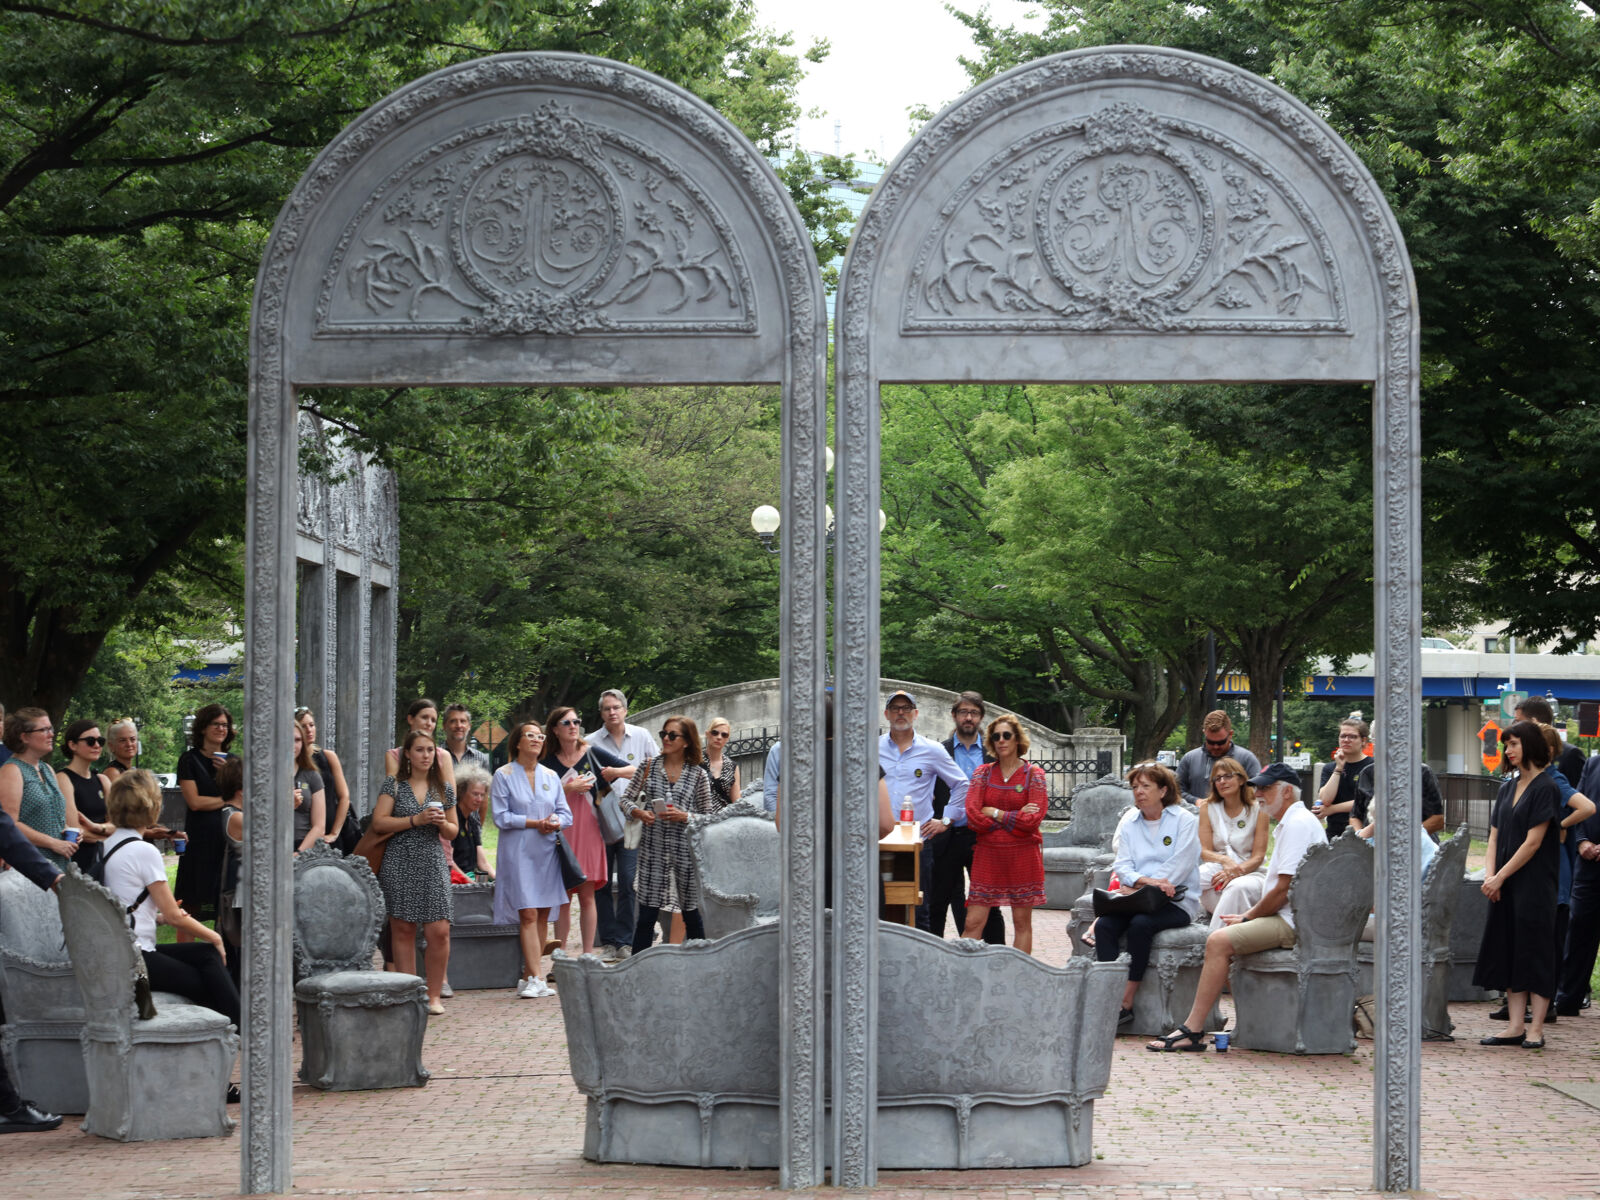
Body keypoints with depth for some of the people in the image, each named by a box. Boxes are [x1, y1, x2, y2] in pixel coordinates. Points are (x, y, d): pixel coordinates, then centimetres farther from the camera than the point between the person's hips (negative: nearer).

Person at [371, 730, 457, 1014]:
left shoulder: (444, 789, 12)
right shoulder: (394, 784, 4)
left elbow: (453, 832, 18)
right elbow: (379, 822, -5)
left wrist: (442, 823, -5)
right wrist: (416, 820, -12)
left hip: (433, 863, 2)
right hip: (399, 863, -2)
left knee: (439, 931, -8)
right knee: (402, 929, 0)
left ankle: (434, 995, 4)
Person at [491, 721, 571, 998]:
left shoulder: (551, 776, 13)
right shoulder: (504, 775, 0)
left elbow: (566, 813, 12)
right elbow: (501, 817, -7)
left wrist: (554, 823, -10)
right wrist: (535, 823, -14)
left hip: (547, 851, 5)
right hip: (518, 851, -5)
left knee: (543, 916, 3)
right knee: (528, 915, -11)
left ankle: (527, 977, 10)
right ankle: (537, 979, -13)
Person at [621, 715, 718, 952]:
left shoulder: (698, 774, 3)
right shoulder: (650, 766, 6)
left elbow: (709, 814, 5)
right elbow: (626, 799, 10)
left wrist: (684, 816, -12)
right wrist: (639, 812, -11)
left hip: (685, 847, -1)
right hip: (653, 846, 1)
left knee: (691, 912, 8)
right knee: (647, 913, 0)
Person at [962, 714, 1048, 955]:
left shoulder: (1033, 774, 2)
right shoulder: (982, 772, 8)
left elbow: (1033, 819, -9)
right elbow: (973, 816, -4)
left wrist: (994, 813, -5)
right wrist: (1014, 818, -7)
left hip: (1022, 854, -1)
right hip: (988, 853, 1)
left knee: (1022, 922, 3)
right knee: (973, 922, -4)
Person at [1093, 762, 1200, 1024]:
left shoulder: (1185, 821, 1)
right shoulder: (1128, 821, 15)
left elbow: (1180, 866, -9)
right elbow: (1122, 866, 4)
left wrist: (1149, 883, -18)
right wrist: (1146, 880, -17)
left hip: (1177, 902, -5)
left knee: (1140, 925, -33)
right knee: (1104, 926, -25)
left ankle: (1127, 1002, -28)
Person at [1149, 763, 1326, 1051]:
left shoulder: (1298, 824, -14)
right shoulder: (1293, 822, 21)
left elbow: (1283, 890, -19)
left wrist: (1247, 918, -7)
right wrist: (1247, 915, 10)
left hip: (1292, 923, -11)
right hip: (1288, 919, 11)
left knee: (1219, 941, -21)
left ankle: (1192, 1030, -20)